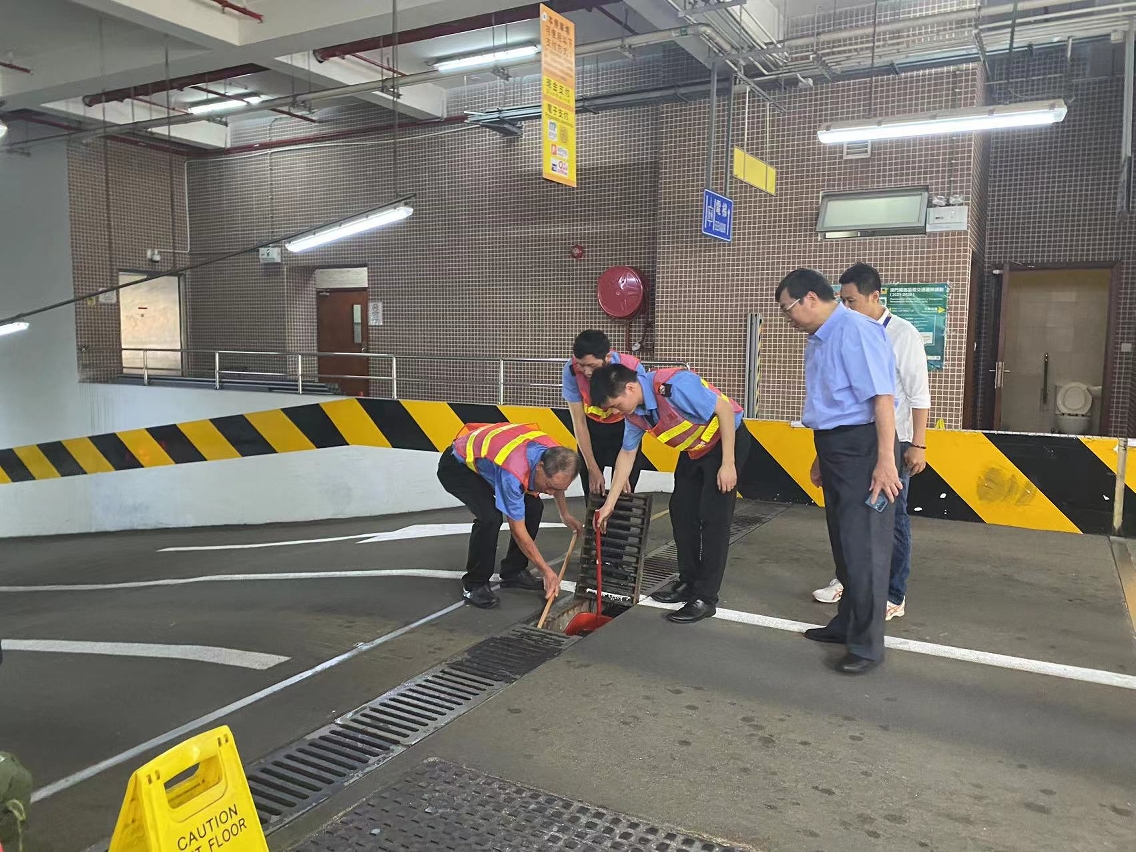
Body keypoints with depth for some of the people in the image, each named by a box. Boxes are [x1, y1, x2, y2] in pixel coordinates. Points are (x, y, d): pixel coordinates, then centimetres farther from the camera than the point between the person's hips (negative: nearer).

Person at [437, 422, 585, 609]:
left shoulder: (555, 456, -20)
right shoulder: (513, 473, -41)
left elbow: (557, 483, 10)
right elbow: (518, 530, -28)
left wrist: (565, 515, 16)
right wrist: (546, 571, -20)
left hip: (486, 459, 8)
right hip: (456, 467, -8)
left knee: (533, 506, -4)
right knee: (490, 516, -29)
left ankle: (513, 573, 10)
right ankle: (473, 584, -9)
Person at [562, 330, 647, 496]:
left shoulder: (633, 369, -32)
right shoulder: (571, 370, -29)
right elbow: (579, 422, -18)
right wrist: (593, 469, -18)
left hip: (624, 427, -1)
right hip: (591, 428, 1)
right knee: (592, 495, 4)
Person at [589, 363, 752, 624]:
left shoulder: (674, 385, -33)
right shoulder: (634, 412, -7)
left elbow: (725, 409, -28)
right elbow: (627, 454, 5)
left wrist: (728, 464, -26)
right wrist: (610, 503, 5)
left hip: (728, 440, -8)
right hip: (694, 450, 8)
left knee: (713, 518, -9)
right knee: (681, 511, 9)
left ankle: (706, 597, -3)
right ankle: (689, 582, 23)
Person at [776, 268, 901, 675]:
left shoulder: (856, 331, -17)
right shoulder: (817, 341, 12)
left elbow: (882, 396, -22)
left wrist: (885, 460, -25)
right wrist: (822, 457, 24)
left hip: (861, 446, -9)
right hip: (833, 445, 10)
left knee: (863, 546, -2)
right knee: (842, 542, 18)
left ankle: (867, 645, 10)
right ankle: (847, 622, 33)